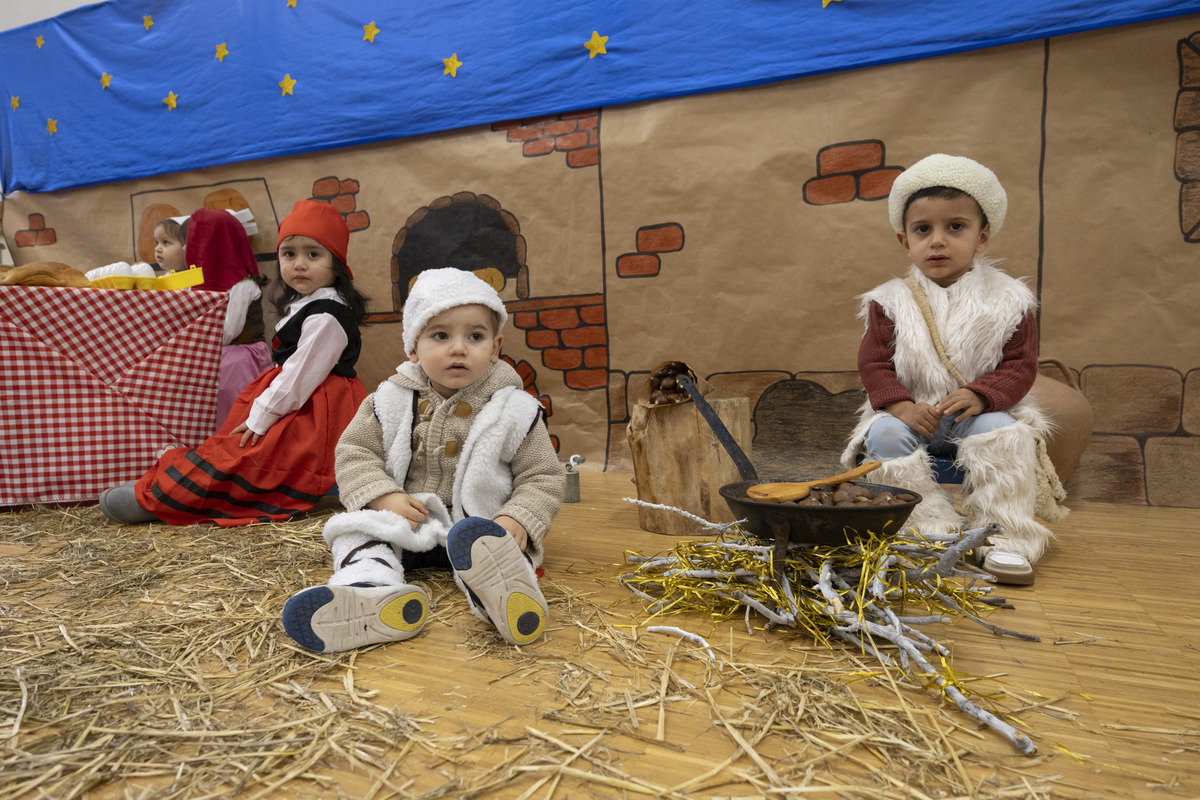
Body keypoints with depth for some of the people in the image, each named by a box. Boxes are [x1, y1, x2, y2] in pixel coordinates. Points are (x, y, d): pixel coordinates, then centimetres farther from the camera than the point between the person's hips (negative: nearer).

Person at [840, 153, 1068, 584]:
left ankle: (1004, 535, -21)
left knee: (1004, 432, -30)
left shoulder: (1007, 300, 2)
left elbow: (1020, 364, -2)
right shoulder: (891, 302, 3)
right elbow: (873, 362, -2)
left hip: (981, 413, 0)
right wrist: (901, 405, -20)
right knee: (883, 435, -27)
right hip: (911, 414, 1)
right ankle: (935, 526, -23)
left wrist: (980, 395, -22)